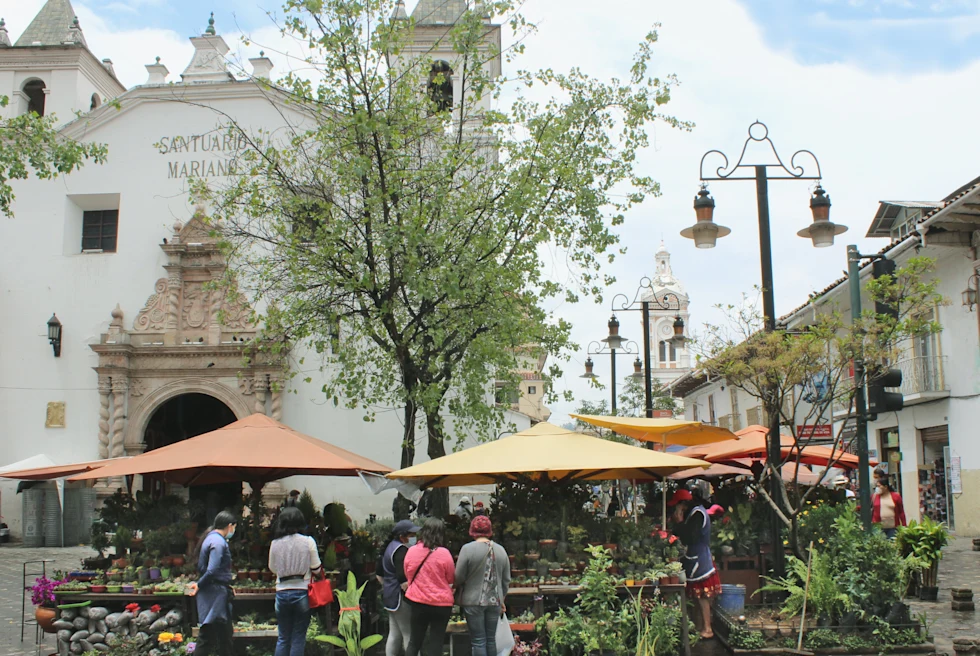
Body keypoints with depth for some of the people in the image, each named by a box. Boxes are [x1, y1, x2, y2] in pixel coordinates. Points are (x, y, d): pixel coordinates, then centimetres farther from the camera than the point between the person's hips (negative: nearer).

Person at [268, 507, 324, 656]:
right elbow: (316, 569, -4)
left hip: (282, 592, 2)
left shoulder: (275, 543, 0)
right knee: (298, 638, 5)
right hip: (302, 592, -2)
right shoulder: (308, 541, -6)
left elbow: (272, 568, 11)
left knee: (283, 638, 12)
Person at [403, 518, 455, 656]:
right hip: (441, 603, -3)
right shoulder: (444, 553, -14)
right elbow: (451, 579, -3)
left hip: (417, 602, 3)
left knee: (414, 642, 15)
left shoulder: (411, 551, -4)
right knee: (435, 644, 6)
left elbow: (408, 575, 9)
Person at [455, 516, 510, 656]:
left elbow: (459, 577, -10)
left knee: (478, 641, 0)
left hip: (473, 601, -4)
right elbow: (506, 580, 10)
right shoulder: (501, 550, 5)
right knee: (491, 639, 13)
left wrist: (458, 592, 10)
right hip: (494, 601, 4)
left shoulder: (467, 549, -11)